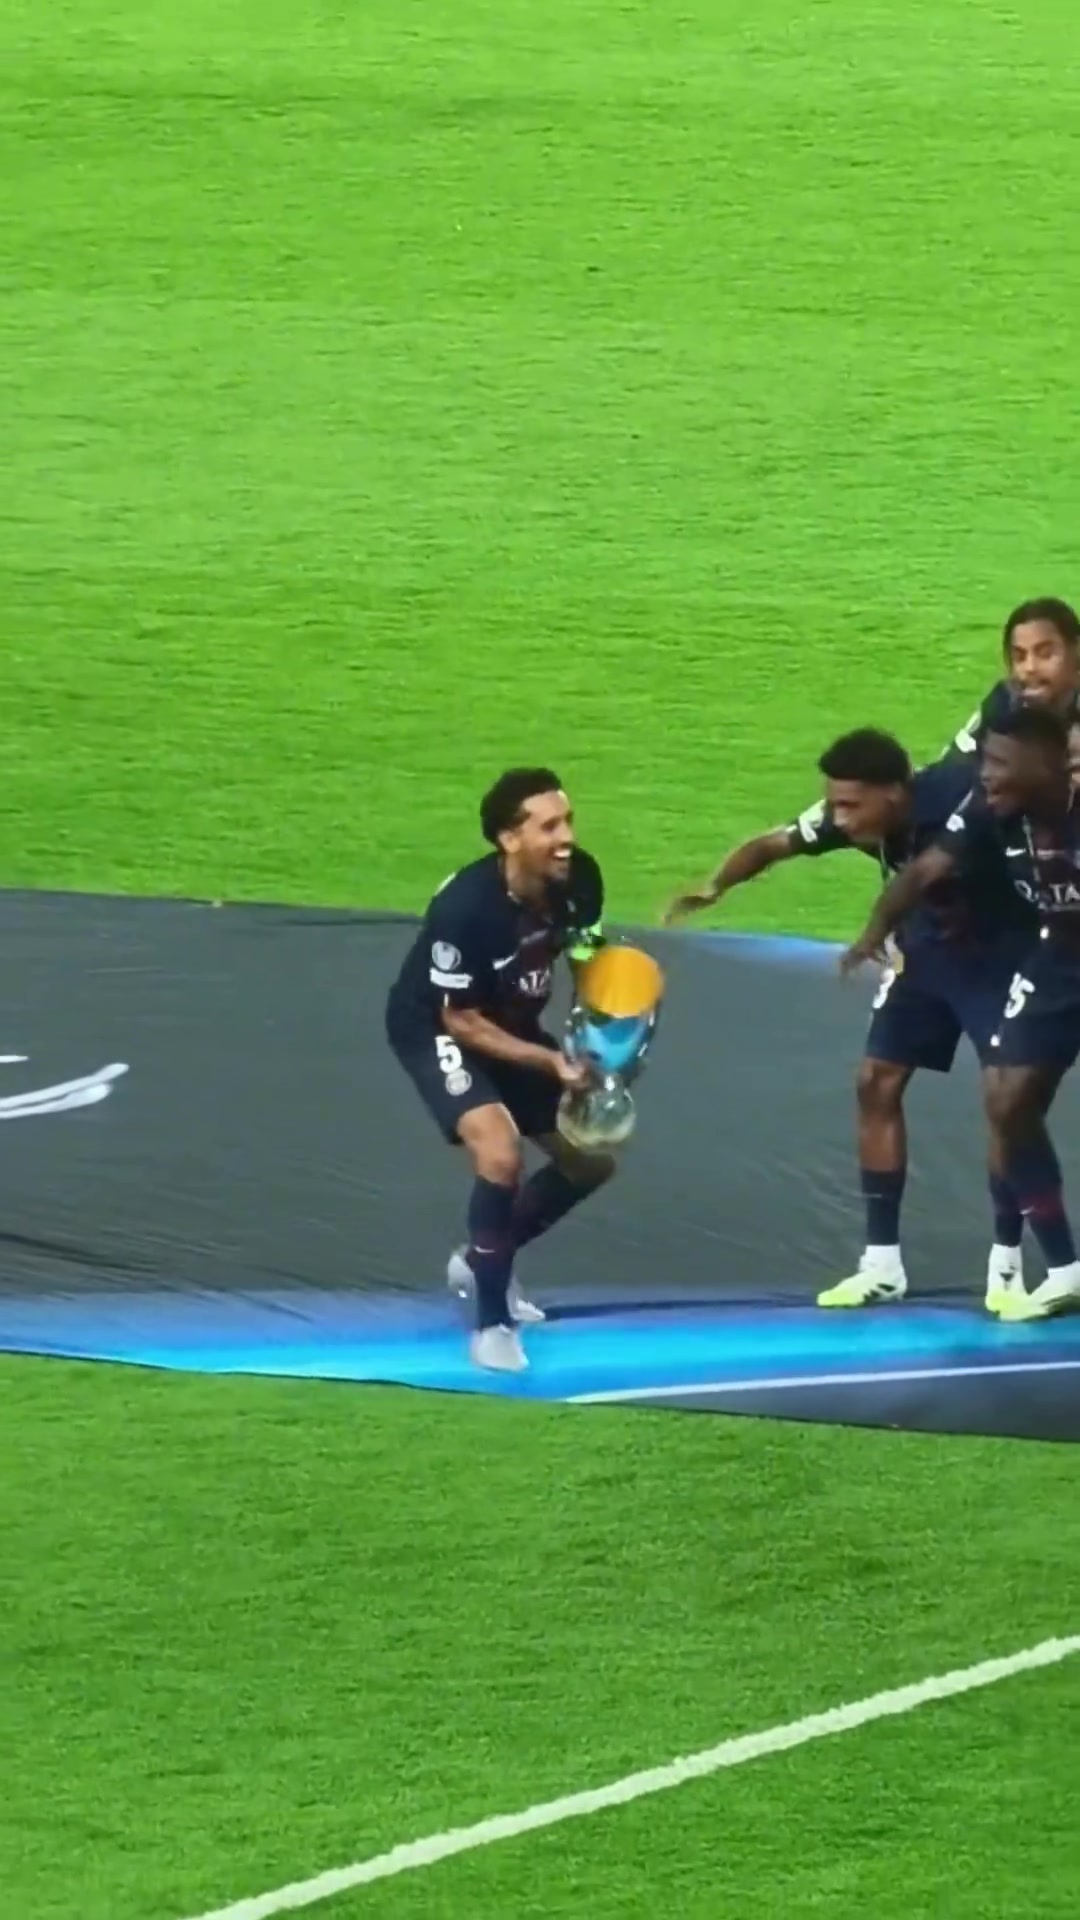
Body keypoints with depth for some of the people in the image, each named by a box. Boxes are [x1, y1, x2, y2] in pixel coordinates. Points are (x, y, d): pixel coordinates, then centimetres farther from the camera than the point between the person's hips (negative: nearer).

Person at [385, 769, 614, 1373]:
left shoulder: (578, 878, -19)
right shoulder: (465, 908, -36)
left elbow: (589, 963, 0)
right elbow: (461, 1021, -26)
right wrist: (549, 1061, -32)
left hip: (511, 1025, 7)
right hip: (436, 1028, -7)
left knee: (593, 1159, 12)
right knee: (501, 1152, -29)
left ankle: (482, 1259, 35)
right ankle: (493, 1323, -13)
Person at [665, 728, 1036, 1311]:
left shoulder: (959, 799, -36)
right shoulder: (849, 818, -19)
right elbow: (775, 844, -7)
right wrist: (714, 888, -22)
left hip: (996, 952, -6)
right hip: (926, 950, 6)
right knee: (876, 1083, 1)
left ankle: (1006, 1266, -1)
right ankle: (882, 1263, 9)